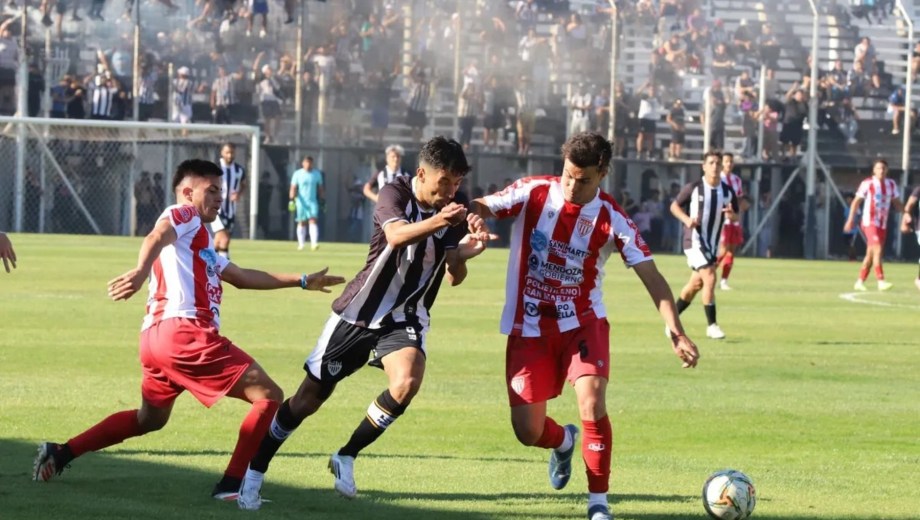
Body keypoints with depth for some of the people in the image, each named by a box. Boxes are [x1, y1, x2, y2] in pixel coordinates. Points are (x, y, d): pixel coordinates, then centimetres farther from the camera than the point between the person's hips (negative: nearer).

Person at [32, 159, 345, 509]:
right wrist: (141, 271, -42)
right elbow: (156, 237, -20)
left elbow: (242, 277, 37)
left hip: (156, 336, 10)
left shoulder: (200, 238, 33)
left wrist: (302, 281, 37)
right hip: (183, 332, -10)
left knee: (151, 418, 29)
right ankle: (232, 485, -14)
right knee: (268, 396, -8)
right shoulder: (184, 217, 2)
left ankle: (60, 454, 25)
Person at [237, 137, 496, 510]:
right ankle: (253, 475, 19)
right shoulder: (395, 194, -15)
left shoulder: (454, 213, -6)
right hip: (358, 312, -2)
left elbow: (454, 276, -14)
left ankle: (346, 458, -6)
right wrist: (435, 222, -56)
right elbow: (396, 234, -36)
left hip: (405, 317, 2)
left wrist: (466, 252, -37)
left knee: (407, 381, -27)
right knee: (309, 399, 2)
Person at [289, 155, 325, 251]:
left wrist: (323, 200, 9)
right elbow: (293, 188, -1)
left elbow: (320, 188, 14)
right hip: (301, 202, 0)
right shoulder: (297, 174, 1)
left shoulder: (317, 174, 7)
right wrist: (292, 199, -13)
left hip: (313, 201, 0)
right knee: (302, 223, 4)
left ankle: (314, 243, -24)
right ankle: (301, 244, 13)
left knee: (313, 221, -14)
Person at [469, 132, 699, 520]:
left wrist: (676, 332, -26)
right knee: (527, 431, -1)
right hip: (528, 328, 1)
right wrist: (472, 216, -38)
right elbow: (480, 208, -11)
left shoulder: (611, 220, -12)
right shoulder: (534, 193, -9)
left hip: (582, 324, -1)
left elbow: (652, 277, -13)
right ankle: (563, 442, 38)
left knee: (592, 403, -25)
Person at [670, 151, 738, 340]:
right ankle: (712, 325, -13)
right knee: (710, 278, -19)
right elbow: (674, 206, 3)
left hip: (713, 244, 5)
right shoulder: (693, 188, -8)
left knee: (696, 284, 14)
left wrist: (731, 215, -15)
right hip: (695, 241, -5)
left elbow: (736, 218, 9)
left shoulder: (728, 192, 2)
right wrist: (686, 219, -16)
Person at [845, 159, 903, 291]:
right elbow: (856, 202, -2)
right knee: (878, 250, -18)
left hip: (883, 224, 6)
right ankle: (881, 281, -22)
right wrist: (851, 219, -6)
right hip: (870, 222, -6)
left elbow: (897, 203, 14)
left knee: (870, 254, 9)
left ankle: (860, 282, 18)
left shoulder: (891, 185, 8)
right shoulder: (867, 183, -6)